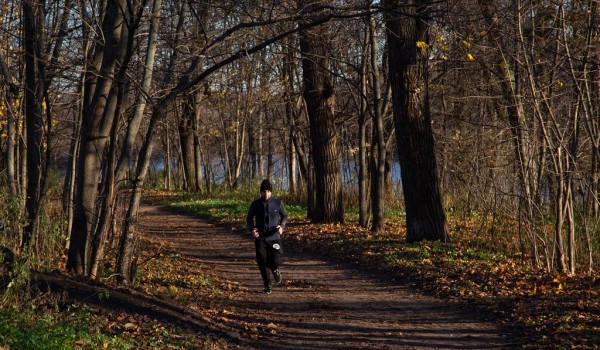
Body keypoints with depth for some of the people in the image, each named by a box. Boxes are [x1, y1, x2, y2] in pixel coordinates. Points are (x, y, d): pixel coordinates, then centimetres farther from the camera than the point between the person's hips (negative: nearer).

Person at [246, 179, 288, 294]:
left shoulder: (278, 203, -2)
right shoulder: (255, 204, -2)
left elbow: (284, 216, 12)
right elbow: (249, 218, 10)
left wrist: (282, 226, -7)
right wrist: (251, 229, -8)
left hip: (274, 238, -1)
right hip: (260, 239, 1)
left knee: (275, 262, -12)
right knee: (262, 264, 1)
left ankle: (275, 270, 26)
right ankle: (267, 287, 17)